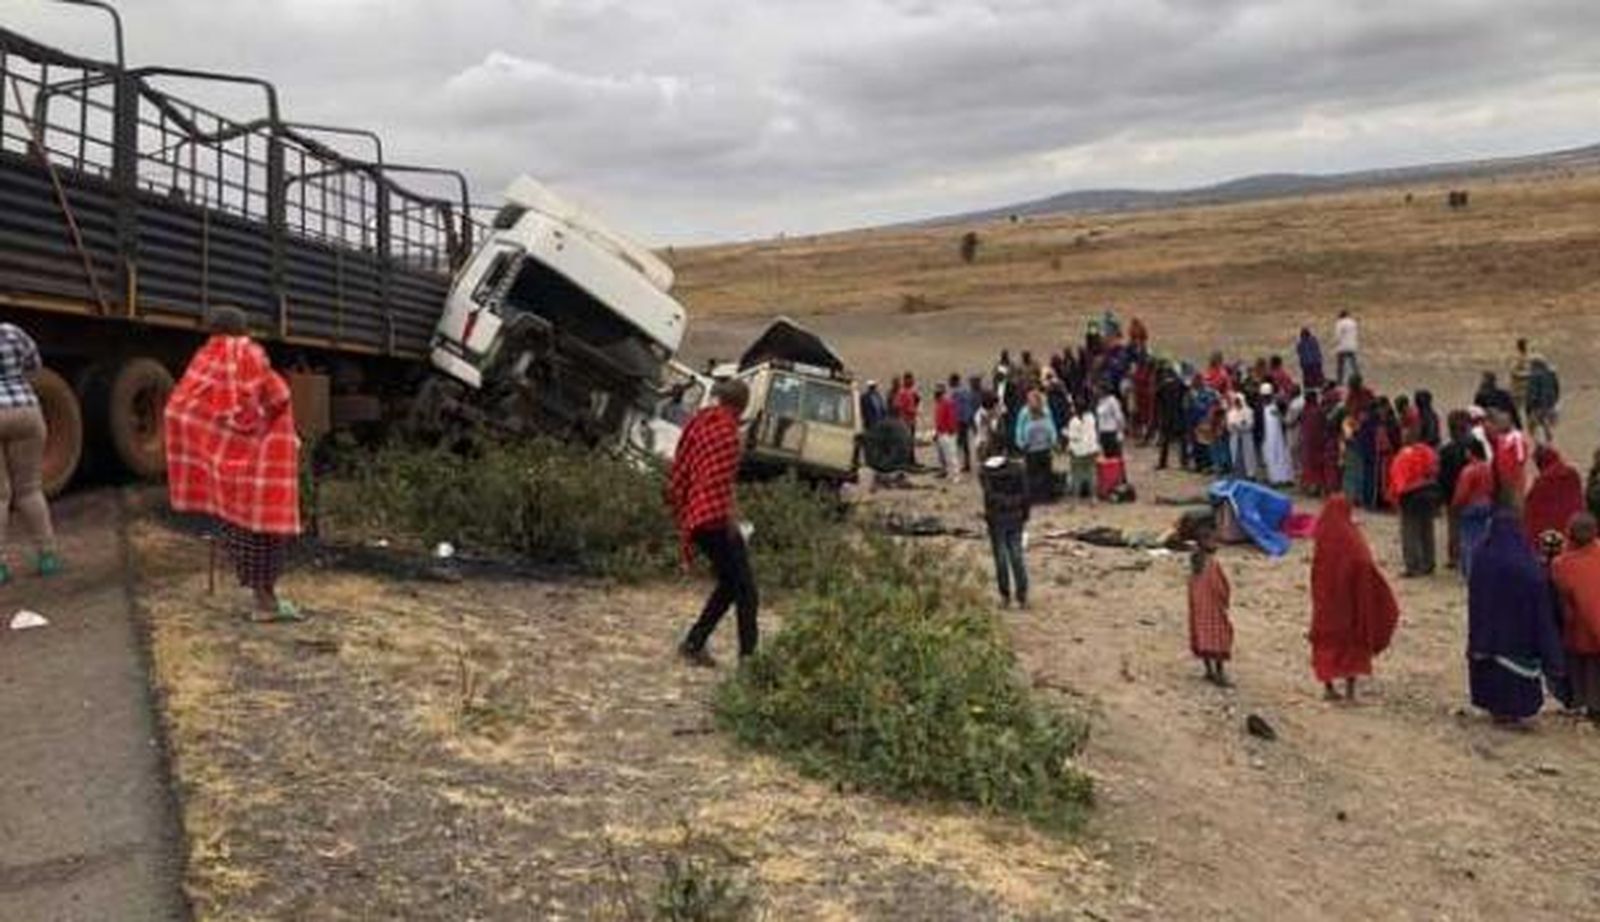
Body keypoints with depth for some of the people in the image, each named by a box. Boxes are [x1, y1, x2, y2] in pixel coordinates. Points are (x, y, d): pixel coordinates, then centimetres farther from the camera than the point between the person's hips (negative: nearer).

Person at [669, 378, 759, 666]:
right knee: (745, 589, -7)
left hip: (695, 518, 9)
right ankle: (748, 653, -13)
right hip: (715, 516, -9)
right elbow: (721, 474, -19)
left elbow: (678, 478, 21)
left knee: (729, 584, 19)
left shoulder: (699, 422, 20)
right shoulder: (724, 424, -4)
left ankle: (693, 643, 20)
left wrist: (684, 518, 25)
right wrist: (729, 513, -19)